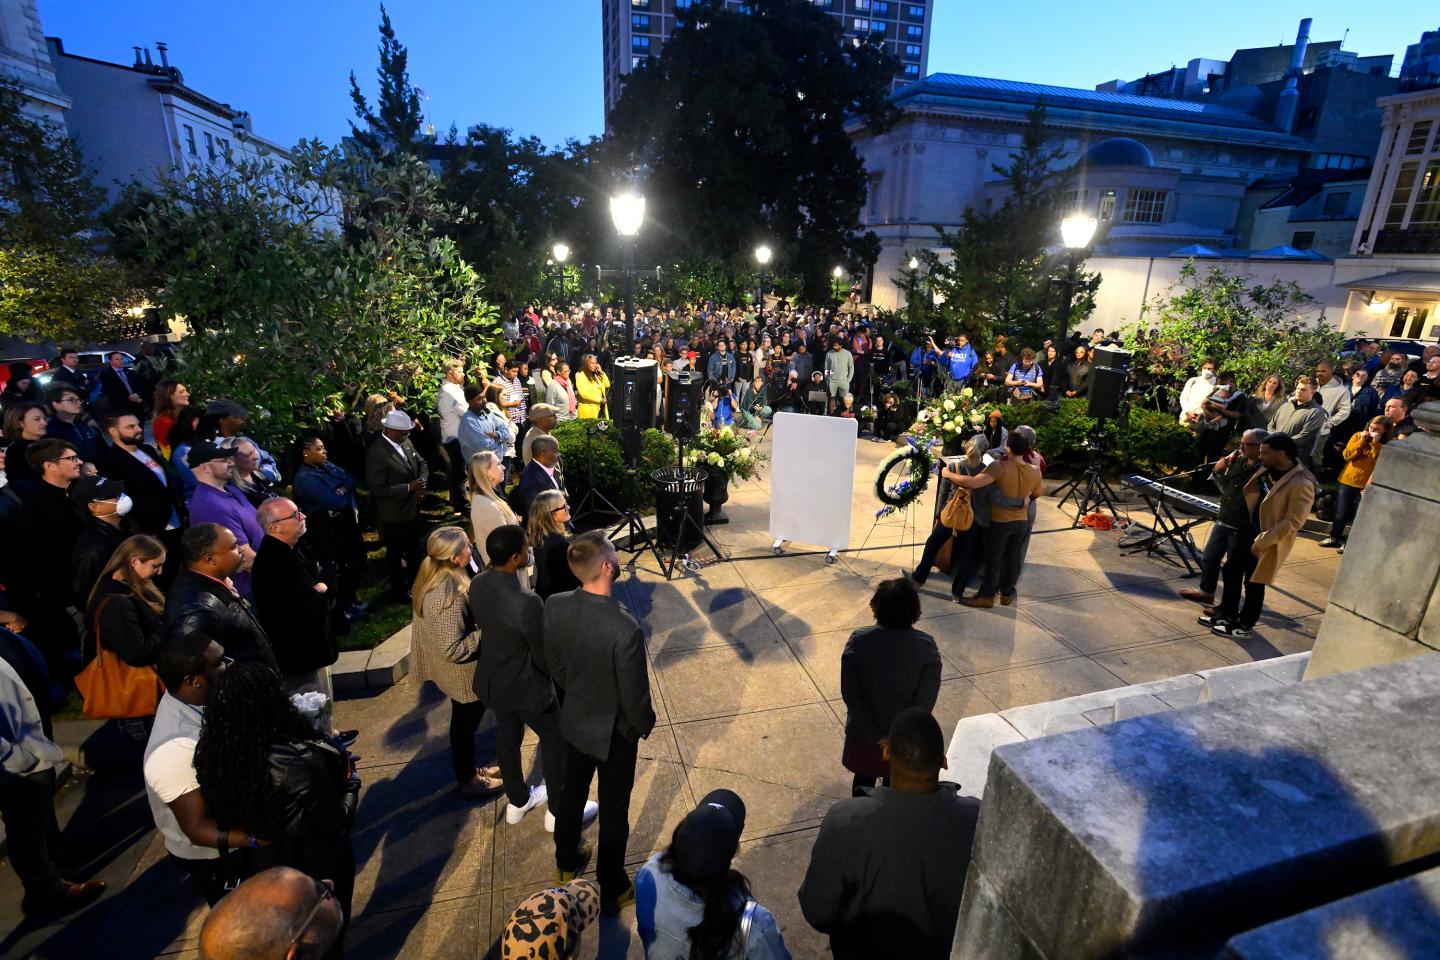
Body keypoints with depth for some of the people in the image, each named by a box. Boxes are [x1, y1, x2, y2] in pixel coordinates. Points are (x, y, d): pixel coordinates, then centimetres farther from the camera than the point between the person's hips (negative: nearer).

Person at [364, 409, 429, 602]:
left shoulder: (406, 442, -4)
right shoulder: (377, 453, -26)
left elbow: (422, 464, 6)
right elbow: (378, 488, -26)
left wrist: (422, 482, -13)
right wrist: (409, 487, -26)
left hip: (412, 508, 7)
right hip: (394, 514, -7)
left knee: (414, 548, 27)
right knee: (396, 554, 15)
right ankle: (398, 590, 36)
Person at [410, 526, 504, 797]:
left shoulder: (431, 579, -6)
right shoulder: (450, 595, -35)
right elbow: (453, 649, -31)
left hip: (451, 672, 9)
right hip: (464, 673, -9)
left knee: (463, 721, 26)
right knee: (466, 723, 15)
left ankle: (467, 770, 47)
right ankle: (468, 780, 37)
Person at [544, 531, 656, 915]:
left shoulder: (555, 606, -20)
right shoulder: (625, 630, -37)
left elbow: (554, 664, -2)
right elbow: (635, 695, -23)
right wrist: (645, 725, -2)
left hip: (574, 720, 5)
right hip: (614, 731, -5)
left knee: (572, 792, 30)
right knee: (614, 812, 18)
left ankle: (566, 861, 56)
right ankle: (612, 892, 41)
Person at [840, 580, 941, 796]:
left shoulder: (858, 642, -21)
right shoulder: (927, 647, -19)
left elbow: (851, 695, -19)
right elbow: (925, 703, -18)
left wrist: (875, 735, -12)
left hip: (864, 734, 0)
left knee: (864, 783, 25)